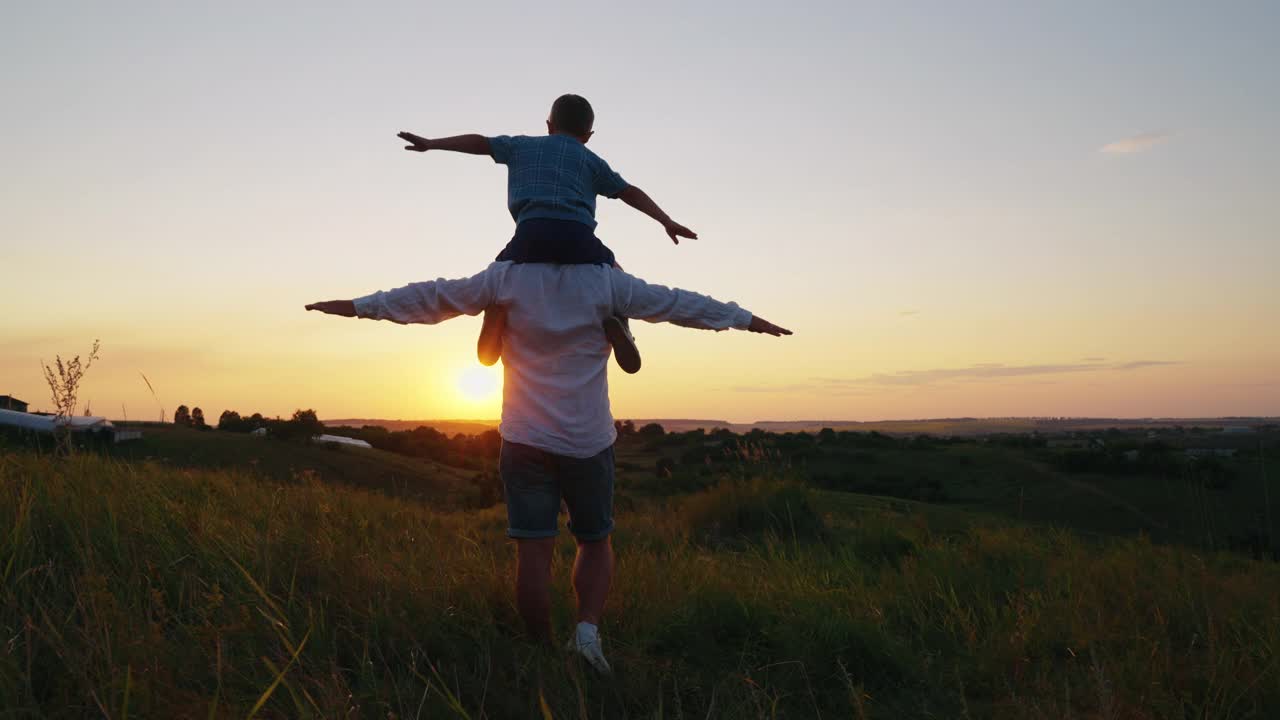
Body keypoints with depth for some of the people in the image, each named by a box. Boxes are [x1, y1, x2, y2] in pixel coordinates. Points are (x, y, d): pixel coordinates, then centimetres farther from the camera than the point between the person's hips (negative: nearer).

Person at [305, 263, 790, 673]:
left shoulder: (507, 277, -1)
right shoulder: (603, 280, -3)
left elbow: (431, 298, 4)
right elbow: (676, 303, 3)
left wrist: (359, 306, 14)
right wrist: (747, 320, 14)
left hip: (524, 438, 0)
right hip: (588, 440, 0)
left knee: (533, 549, 2)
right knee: (596, 541, 16)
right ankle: (588, 628, -3)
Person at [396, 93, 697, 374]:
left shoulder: (522, 146, 29)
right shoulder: (591, 160, 28)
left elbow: (480, 142, 30)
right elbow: (630, 192, 24)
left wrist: (431, 143, 38)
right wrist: (667, 221, 25)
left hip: (533, 233, 0)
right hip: (578, 235, 0)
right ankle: (617, 323, -7)